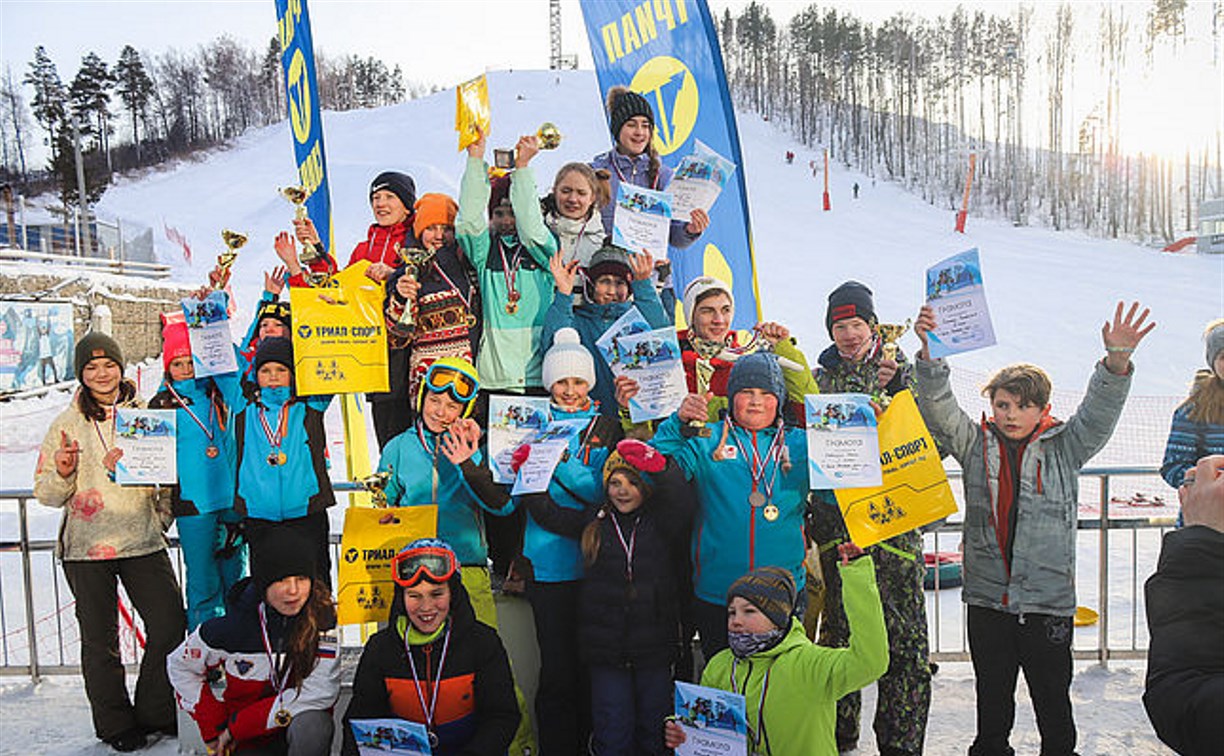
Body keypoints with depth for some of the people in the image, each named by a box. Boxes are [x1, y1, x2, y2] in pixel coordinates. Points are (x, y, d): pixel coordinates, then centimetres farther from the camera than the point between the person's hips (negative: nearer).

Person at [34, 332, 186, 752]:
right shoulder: (68, 423, 1)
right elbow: (47, 494, 2)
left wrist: (163, 517, 3)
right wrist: (63, 474, -18)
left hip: (143, 541, 2)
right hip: (86, 547, -1)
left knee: (170, 624, 1)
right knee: (100, 639, 7)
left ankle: (155, 711, 21)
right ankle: (115, 724, 24)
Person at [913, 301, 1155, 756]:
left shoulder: (1064, 448, 1)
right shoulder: (976, 445, 2)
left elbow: (1098, 413, -12)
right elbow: (939, 407, -8)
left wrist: (1117, 362, -30)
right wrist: (929, 353, -23)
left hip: (1048, 599, -1)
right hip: (987, 598, 1)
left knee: (1052, 696, 13)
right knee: (992, 696, 16)